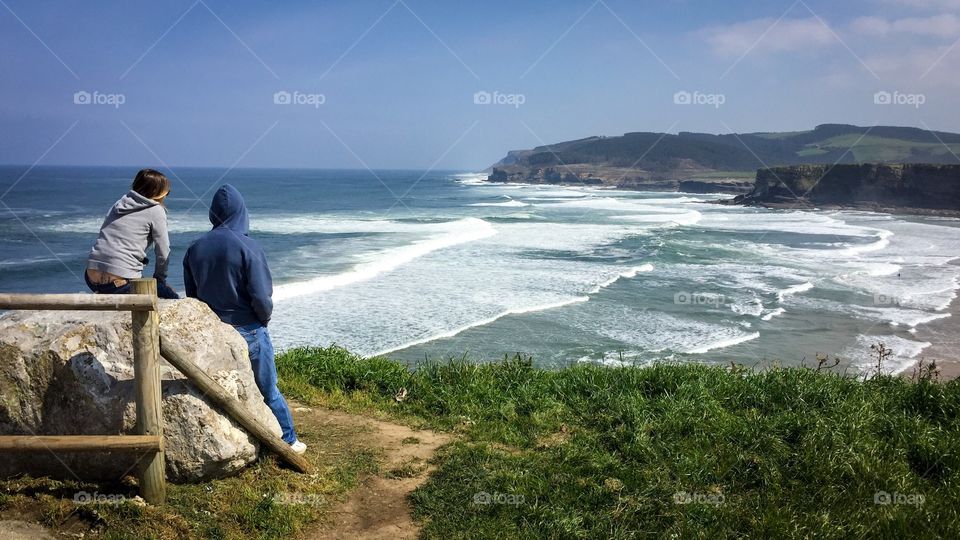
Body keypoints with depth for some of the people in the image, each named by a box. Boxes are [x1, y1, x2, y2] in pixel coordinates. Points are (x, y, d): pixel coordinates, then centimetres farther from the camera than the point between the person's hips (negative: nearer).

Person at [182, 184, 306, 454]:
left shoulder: (194, 249, -1)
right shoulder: (247, 247, -16)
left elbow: (191, 295, 7)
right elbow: (261, 296, -18)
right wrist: (265, 318, 2)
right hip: (248, 331, -4)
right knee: (268, 390, 10)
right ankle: (288, 441, 21)